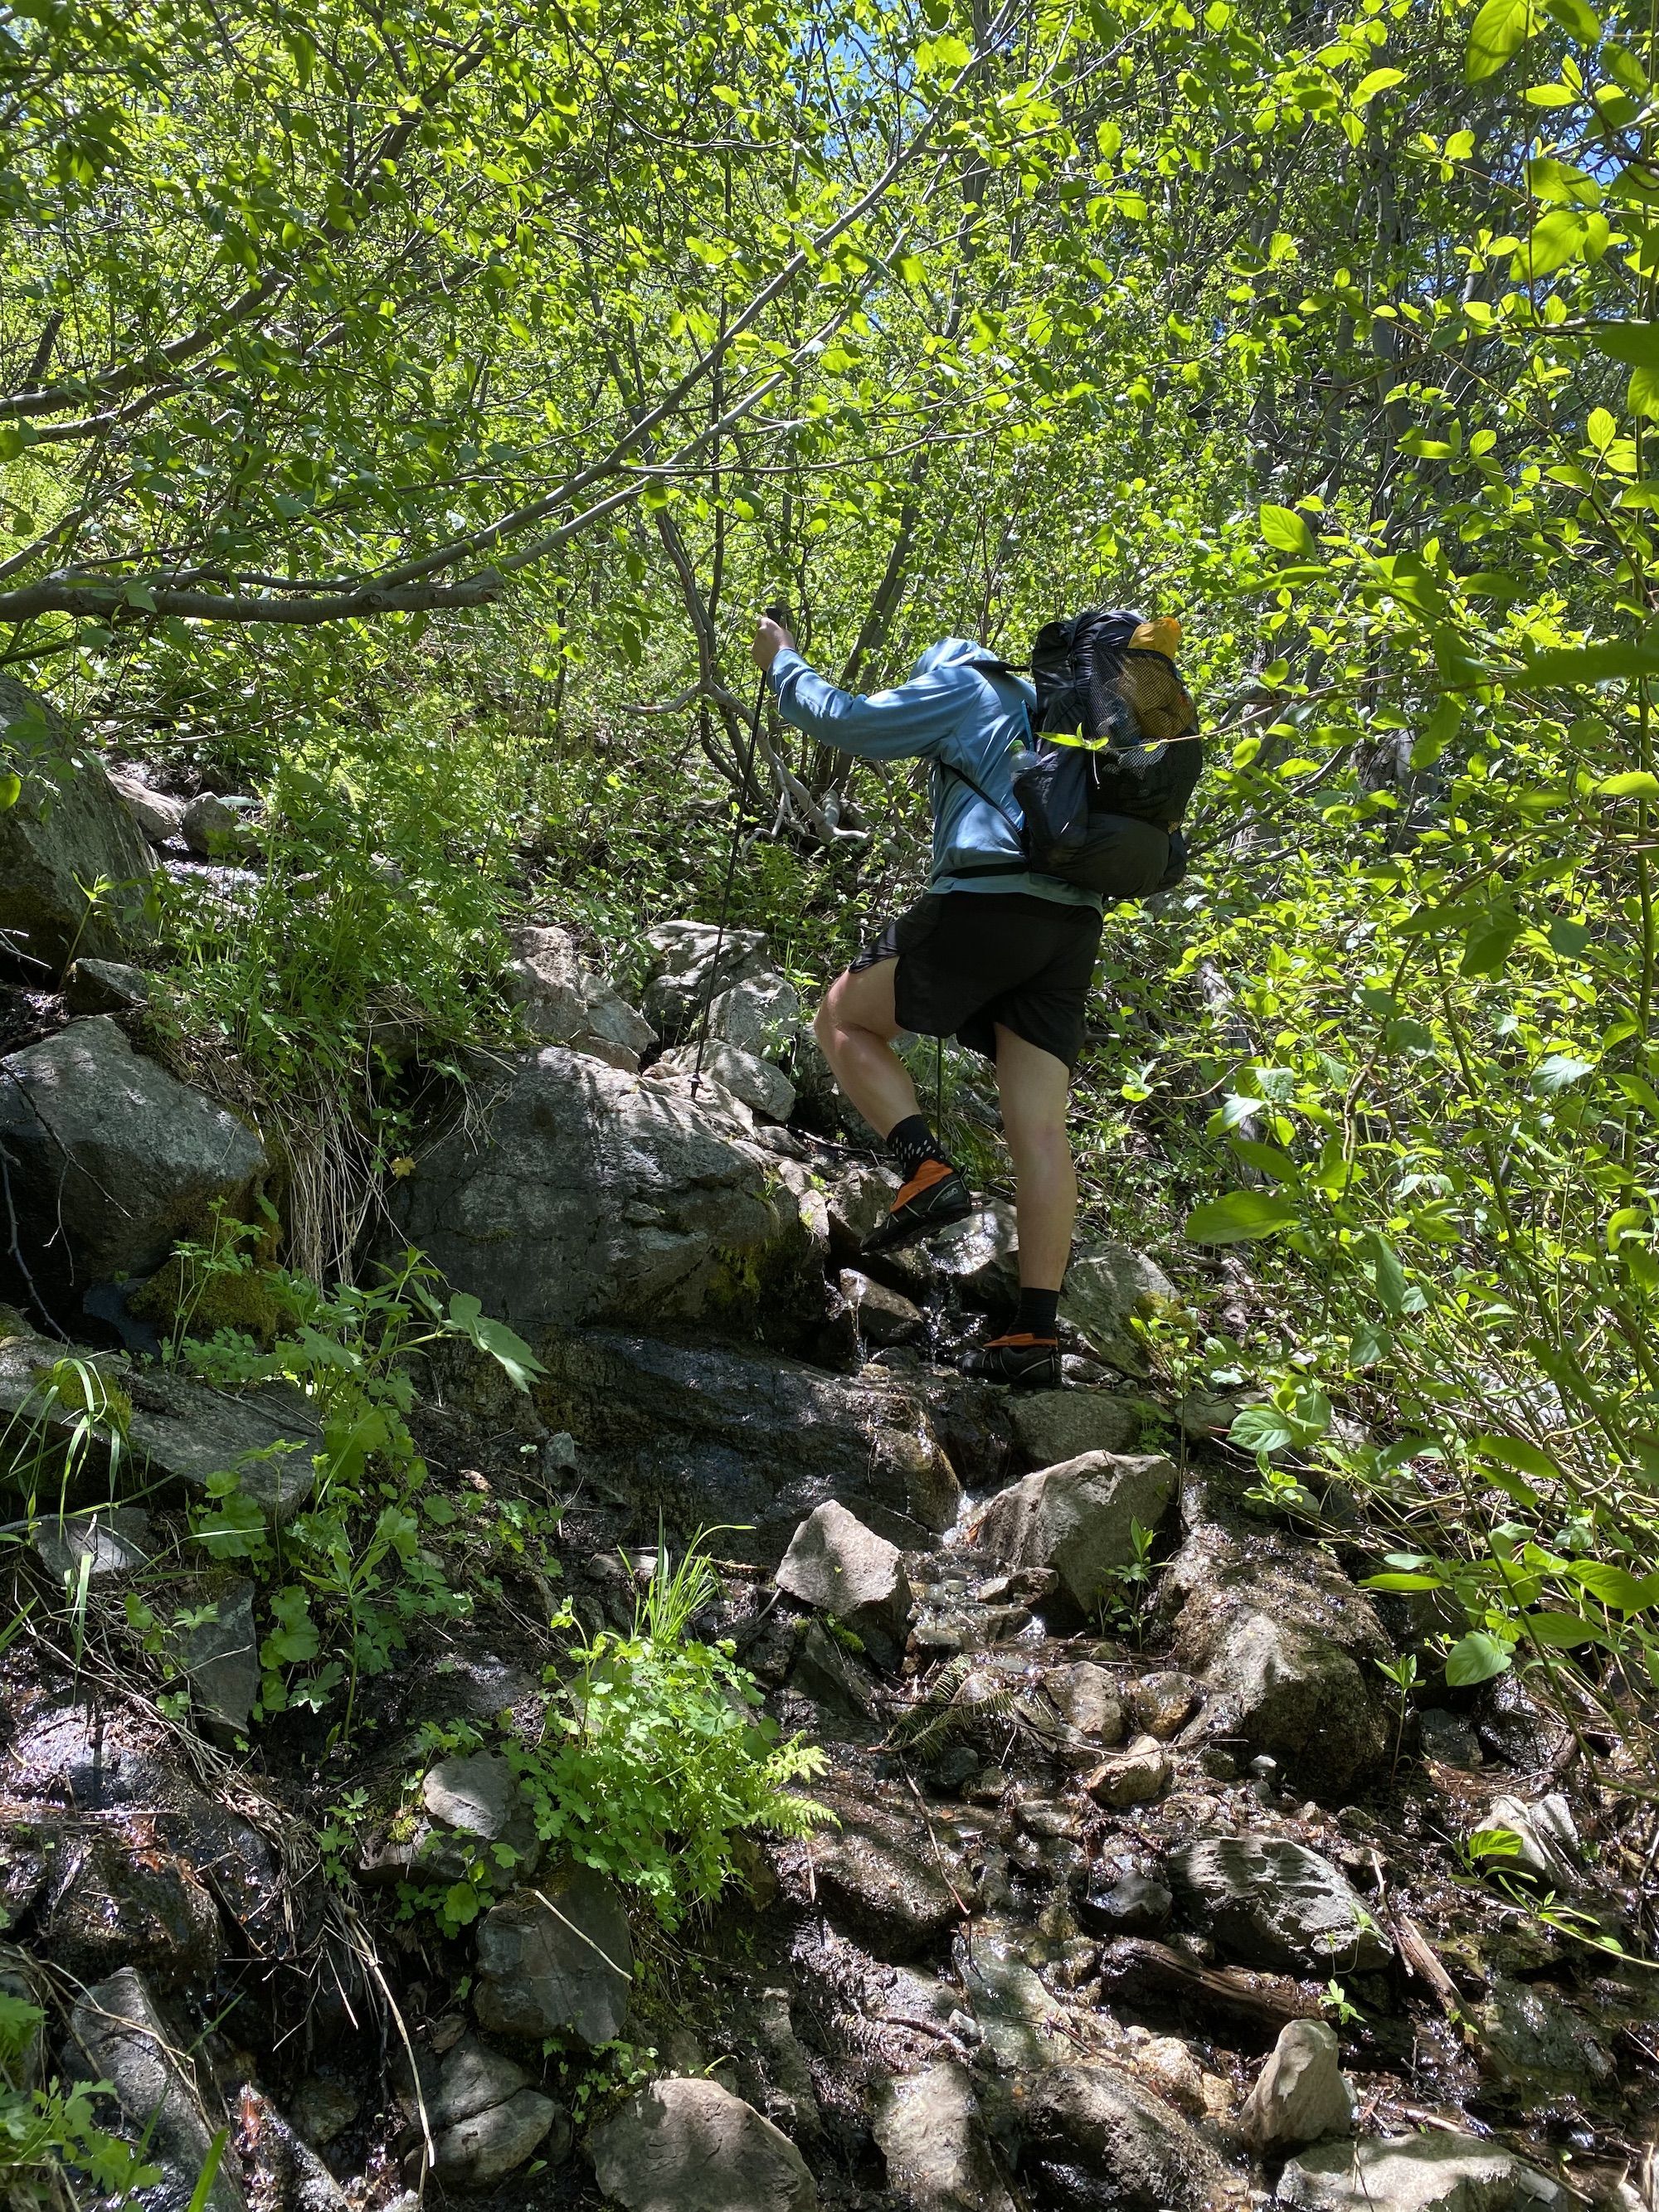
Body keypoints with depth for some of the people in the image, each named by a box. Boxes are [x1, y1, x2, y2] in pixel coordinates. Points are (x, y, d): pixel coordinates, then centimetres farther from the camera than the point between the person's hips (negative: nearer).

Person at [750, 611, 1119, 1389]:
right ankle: (1036, 1334, -5)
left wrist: (783, 662, 20)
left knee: (843, 1017, 11)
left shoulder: (958, 685, 11)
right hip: (1074, 923, 7)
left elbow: (844, 720, 5)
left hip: (987, 902, -7)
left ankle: (927, 1168, -9)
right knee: (1038, 1127, 0)